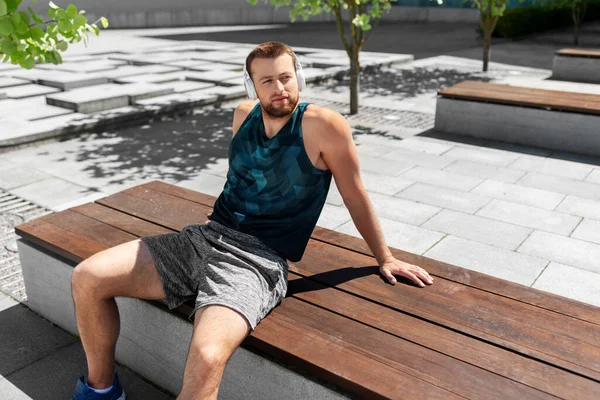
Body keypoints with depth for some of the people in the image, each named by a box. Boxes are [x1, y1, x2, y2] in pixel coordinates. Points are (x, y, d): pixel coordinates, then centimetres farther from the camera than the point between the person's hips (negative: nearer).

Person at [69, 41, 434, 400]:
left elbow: (356, 197, 1)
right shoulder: (243, 116, 10)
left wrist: (385, 258, 9)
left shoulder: (323, 125, -8)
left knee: (207, 358, -35)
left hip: (259, 260, -6)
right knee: (87, 278, -5)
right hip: (205, 237, 7)